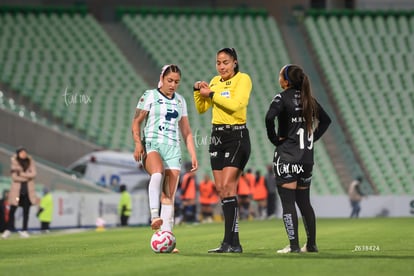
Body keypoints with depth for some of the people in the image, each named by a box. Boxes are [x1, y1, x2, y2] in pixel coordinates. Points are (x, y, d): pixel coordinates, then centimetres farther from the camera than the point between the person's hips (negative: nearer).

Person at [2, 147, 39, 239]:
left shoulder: (31, 162, 6)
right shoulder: (14, 162, -1)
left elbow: (33, 174, -7)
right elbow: (14, 177, -9)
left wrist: (20, 173, -13)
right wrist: (27, 177, -10)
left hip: (28, 190, 2)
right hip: (17, 190, -2)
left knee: (26, 211, 3)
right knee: (12, 210, -6)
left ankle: (24, 230, 8)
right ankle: (8, 230, 1)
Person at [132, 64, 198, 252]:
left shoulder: (180, 101, 18)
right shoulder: (150, 96, 6)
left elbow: (186, 131, 22)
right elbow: (136, 122, 2)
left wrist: (193, 154, 14)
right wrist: (138, 143, -13)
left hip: (173, 149, 4)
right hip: (152, 145, -4)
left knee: (169, 196, -4)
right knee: (157, 173, -38)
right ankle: (155, 217, -44)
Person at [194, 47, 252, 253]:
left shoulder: (243, 79, -6)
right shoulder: (215, 81, 14)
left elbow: (236, 103, -21)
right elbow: (201, 109, 16)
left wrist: (212, 94, -14)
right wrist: (198, 91, -1)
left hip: (237, 136, -7)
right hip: (217, 136, 7)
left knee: (228, 186, -15)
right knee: (220, 188, 3)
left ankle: (230, 242, -15)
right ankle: (234, 242, 7)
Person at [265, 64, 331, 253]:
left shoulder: (283, 98, -9)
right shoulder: (308, 99, 10)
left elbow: (269, 117, -27)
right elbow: (325, 120, 21)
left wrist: (273, 138, -13)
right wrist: (313, 137, 15)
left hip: (286, 157, -6)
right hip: (306, 158, 6)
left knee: (288, 202, -3)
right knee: (304, 202, 14)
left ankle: (294, 245, -6)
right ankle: (311, 244, 17)